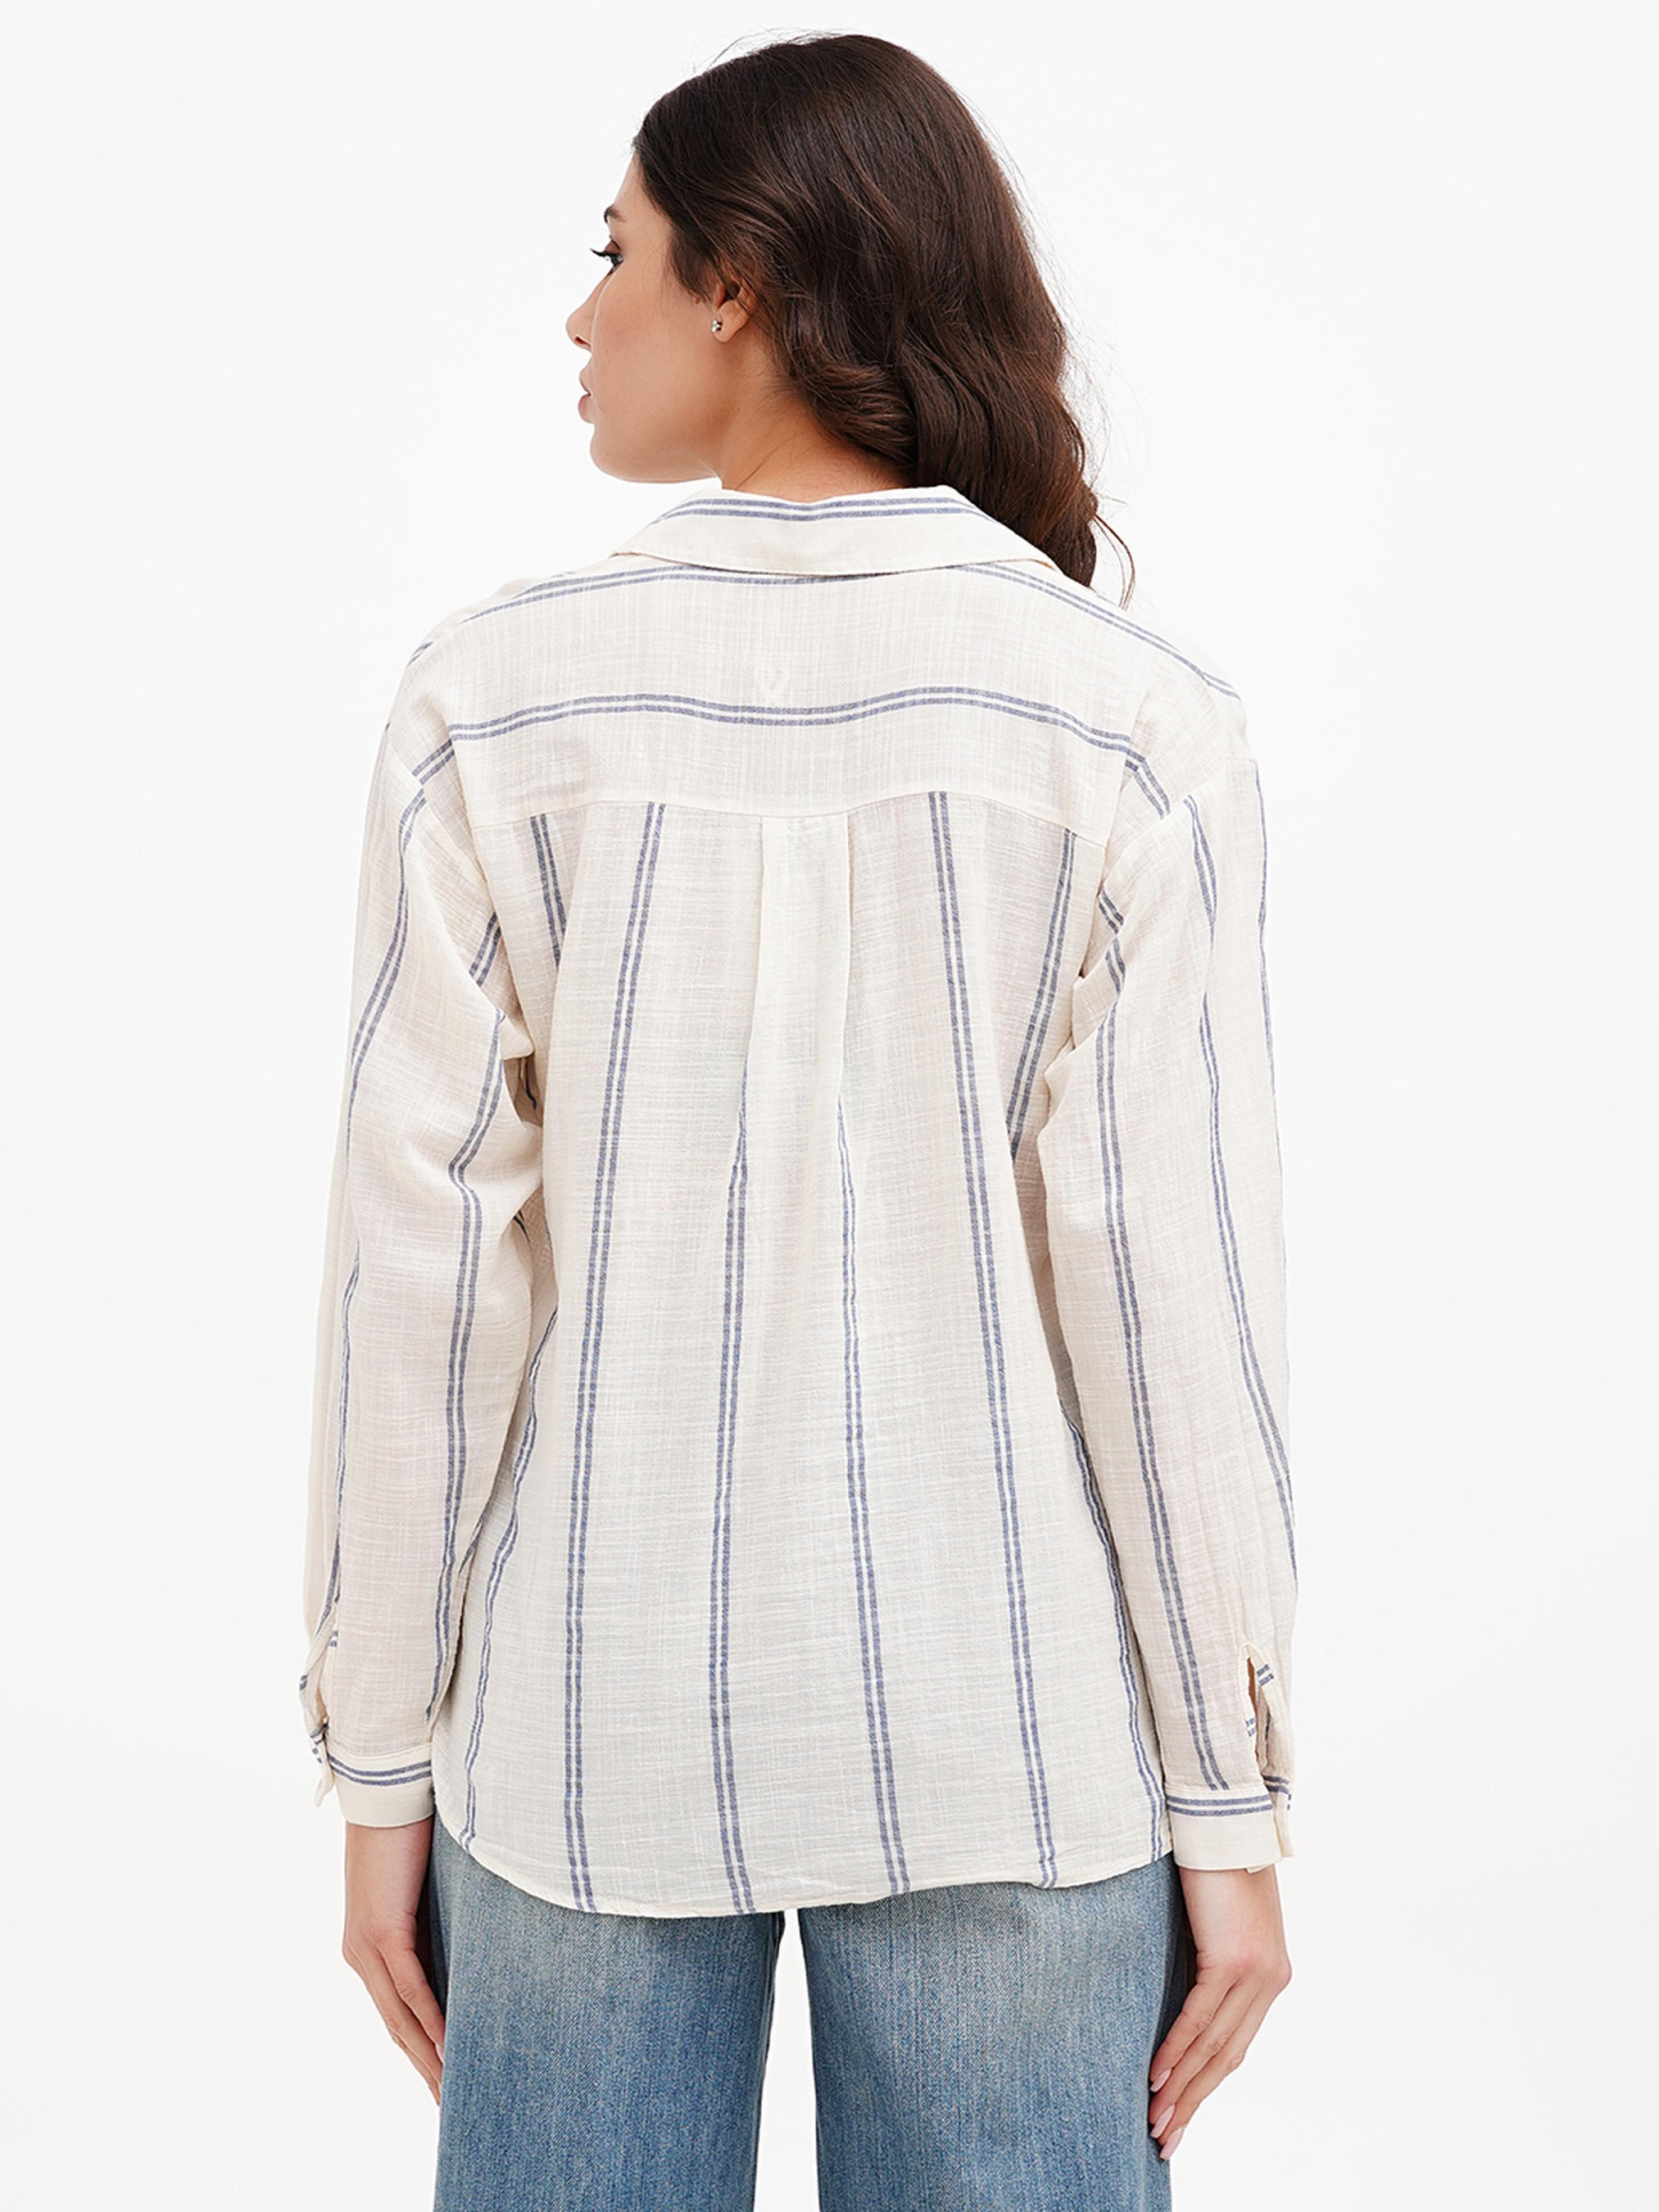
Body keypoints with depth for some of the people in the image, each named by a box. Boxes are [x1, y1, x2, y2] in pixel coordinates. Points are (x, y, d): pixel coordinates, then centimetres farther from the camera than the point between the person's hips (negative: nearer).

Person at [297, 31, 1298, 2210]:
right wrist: (1233, 1803, -1)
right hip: (1005, 1737, 0)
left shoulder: (501, 700, -7)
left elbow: (426, 1265, -6)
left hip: (595, 1726, 1)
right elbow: (1168, 1288, -10)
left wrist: (381, 1753, 4)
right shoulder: (1133, 718, -8)